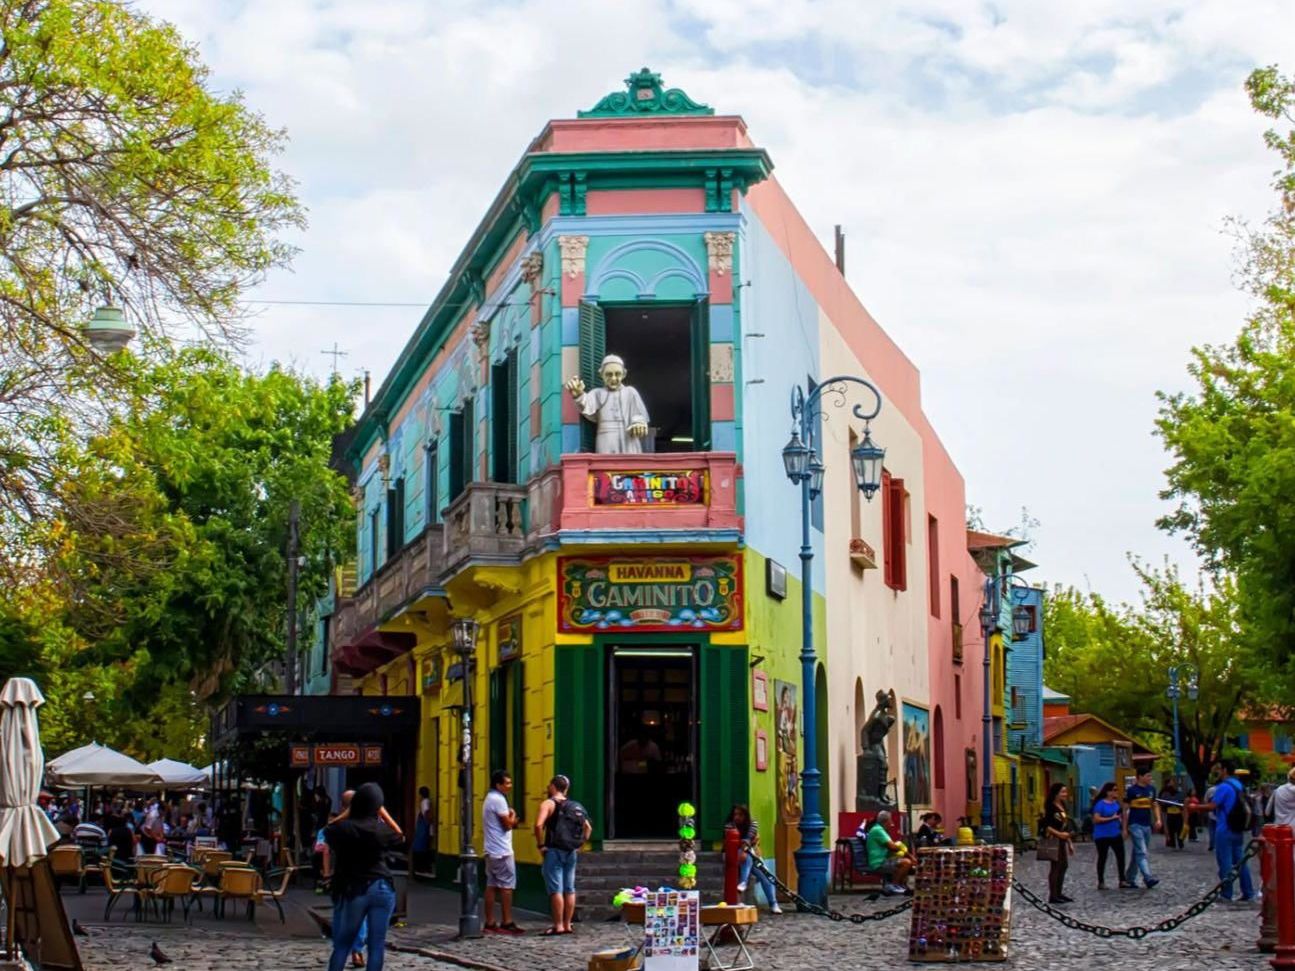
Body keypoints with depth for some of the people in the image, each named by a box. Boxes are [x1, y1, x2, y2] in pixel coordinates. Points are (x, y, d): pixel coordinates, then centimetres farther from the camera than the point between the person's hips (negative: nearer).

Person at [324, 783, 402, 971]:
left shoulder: (343, 828, -8)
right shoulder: (382, 830, -4)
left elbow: (327, 830, 15)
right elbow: (398, 835, 19)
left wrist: (346, 813, 14)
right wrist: (383, 813, 21)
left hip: (352, 891, 0)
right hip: (382, 888, 1)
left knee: (342, 945, 10)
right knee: (377, 944, 4)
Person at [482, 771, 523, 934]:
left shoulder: (489, 799, 18)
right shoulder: (498, 800, -14)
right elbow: (507, 824, -16)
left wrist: (511, 821, 5)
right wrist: (513, 815, 3)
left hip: (491, 850, 9)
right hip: (502, 850, -9)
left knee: (491, 886, 7)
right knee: (507, 886, -5)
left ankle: (490, 923, 7)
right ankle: (507, 922, -5)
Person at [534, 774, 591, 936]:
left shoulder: (549, 803, -7)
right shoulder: (575, 806, 15)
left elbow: (539, 825, -22)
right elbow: (588, 828, 19)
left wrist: (541, 845, -13)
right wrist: (579, 845, 15)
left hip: (554, 851, -7)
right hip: (571, 853, 7)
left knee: (555, 889, -6)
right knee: (569, 889, 10)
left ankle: (558, 926, -8)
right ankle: (567, 924, 13)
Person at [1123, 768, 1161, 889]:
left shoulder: (1151, 789, 9)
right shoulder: (1131, 790, -8)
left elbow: (1155, 805, 18)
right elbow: (1125, 809, -4)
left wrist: (1158, 819, 1)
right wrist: (1125, 828, -6)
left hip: (1147, 825, 6)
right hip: (1135, 825, -6)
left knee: (1137, 853, 12)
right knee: (1141, 853, -14)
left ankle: (1129, 878, 22)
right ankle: (1148, 878, -23)